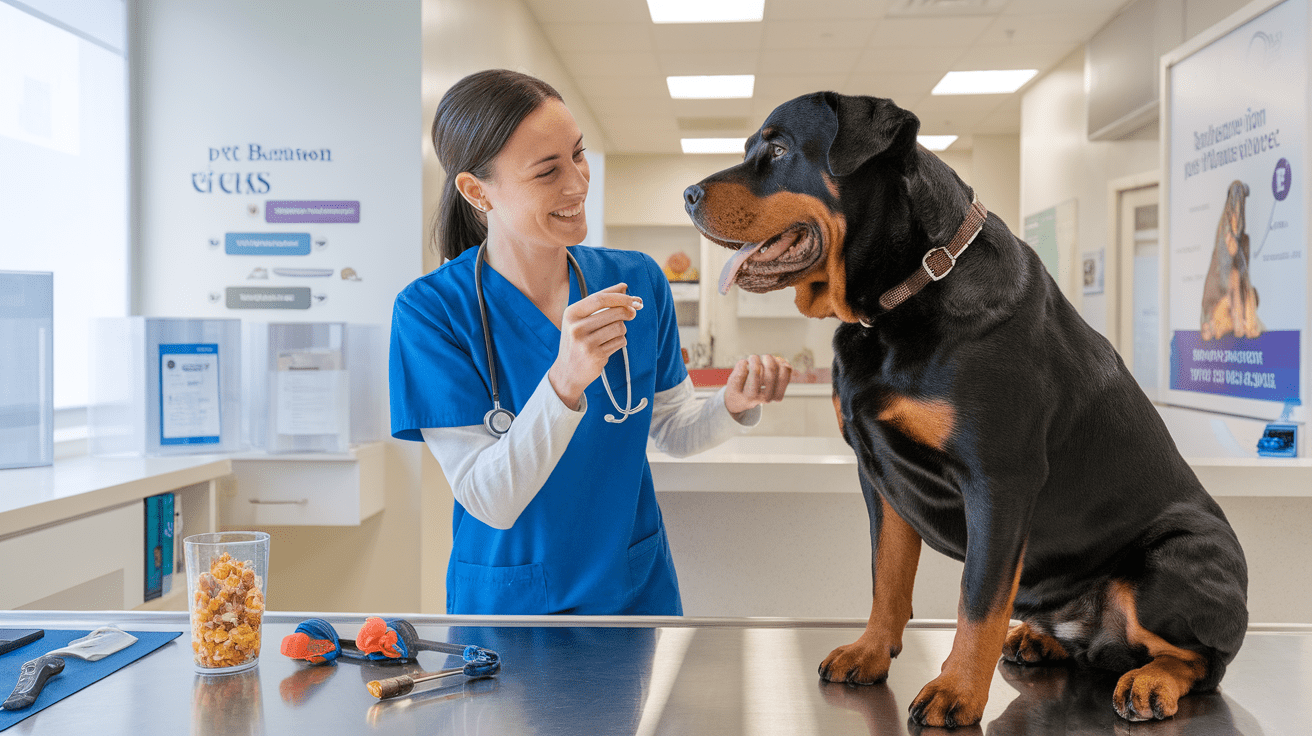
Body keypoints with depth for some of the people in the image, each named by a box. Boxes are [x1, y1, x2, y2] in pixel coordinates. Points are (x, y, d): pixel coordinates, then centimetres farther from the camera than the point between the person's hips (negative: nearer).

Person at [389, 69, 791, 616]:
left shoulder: (637, 280, -8)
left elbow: (671, 432, 2)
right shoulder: (431, 310, -18)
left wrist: (733, 405, -18)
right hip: (506, 599, -3)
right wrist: (564, 381, -36)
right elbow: (489, 502, -22)